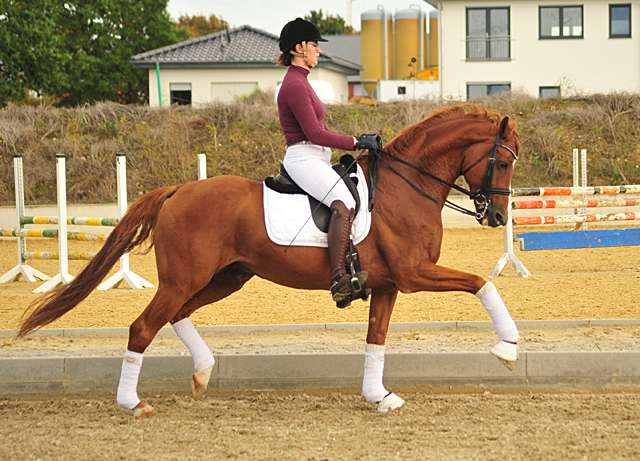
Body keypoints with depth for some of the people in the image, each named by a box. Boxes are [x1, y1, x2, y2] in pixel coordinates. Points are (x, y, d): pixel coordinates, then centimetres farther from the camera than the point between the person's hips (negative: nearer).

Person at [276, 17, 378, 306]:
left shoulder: (299, 82, 21)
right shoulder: (295, 85, -12)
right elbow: (314, 133, -18)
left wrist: (357, 142, 17)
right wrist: (355, 142, -13)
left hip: (315, 160, 11)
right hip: (304, 159, -11)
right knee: (344, 204, -31)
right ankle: (338, 279, -42)